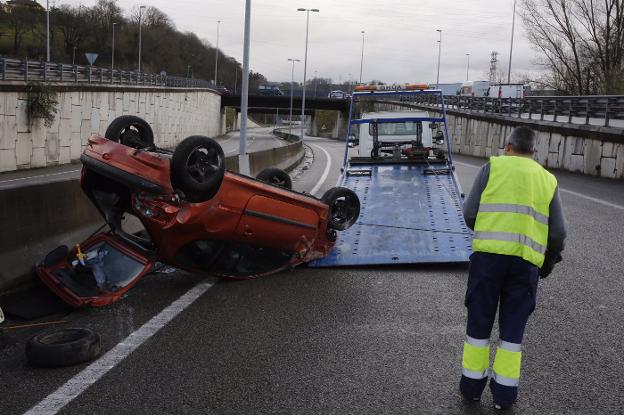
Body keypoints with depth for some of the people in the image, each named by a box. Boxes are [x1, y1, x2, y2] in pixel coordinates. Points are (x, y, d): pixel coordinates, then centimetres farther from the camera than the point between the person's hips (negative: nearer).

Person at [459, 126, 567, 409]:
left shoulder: (493, 167, 7)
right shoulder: (548, 180, 14)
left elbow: (469, 213, 2)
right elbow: (558, 232, 11)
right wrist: (550, 260, 28)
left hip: (488, 253, -2)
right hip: (527, 260, 2)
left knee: (479, 321, 10)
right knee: (512, 327, 11)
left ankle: (472, 385, 18)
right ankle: (504, 393, 15)